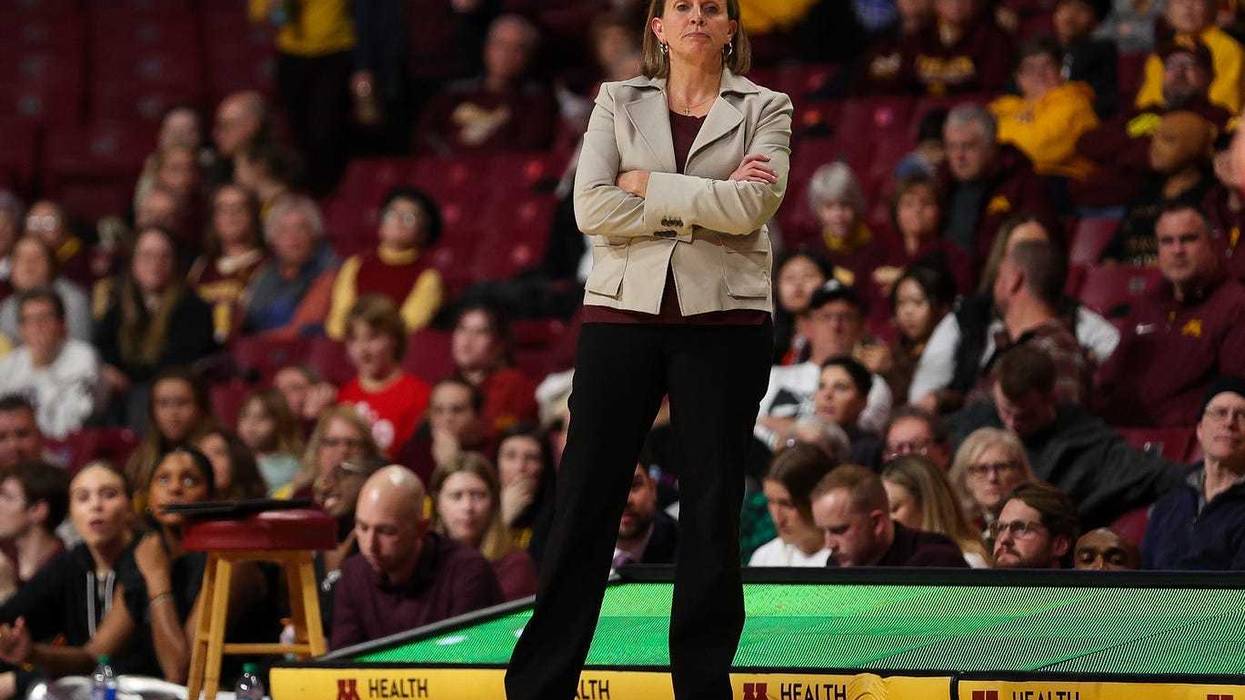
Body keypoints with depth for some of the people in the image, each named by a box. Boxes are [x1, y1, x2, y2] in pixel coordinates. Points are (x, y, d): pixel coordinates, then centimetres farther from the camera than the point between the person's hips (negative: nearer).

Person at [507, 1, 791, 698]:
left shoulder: (765, 109, 5)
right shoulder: (619, 102, 8)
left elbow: (752, 205, -11)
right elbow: (593, 208, -6)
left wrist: (648, 185, -9)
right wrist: (705, 204, -10)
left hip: (724, 318, -1)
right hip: (624, 309, 1)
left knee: (713, 507, 2)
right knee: (586, 498, 0)